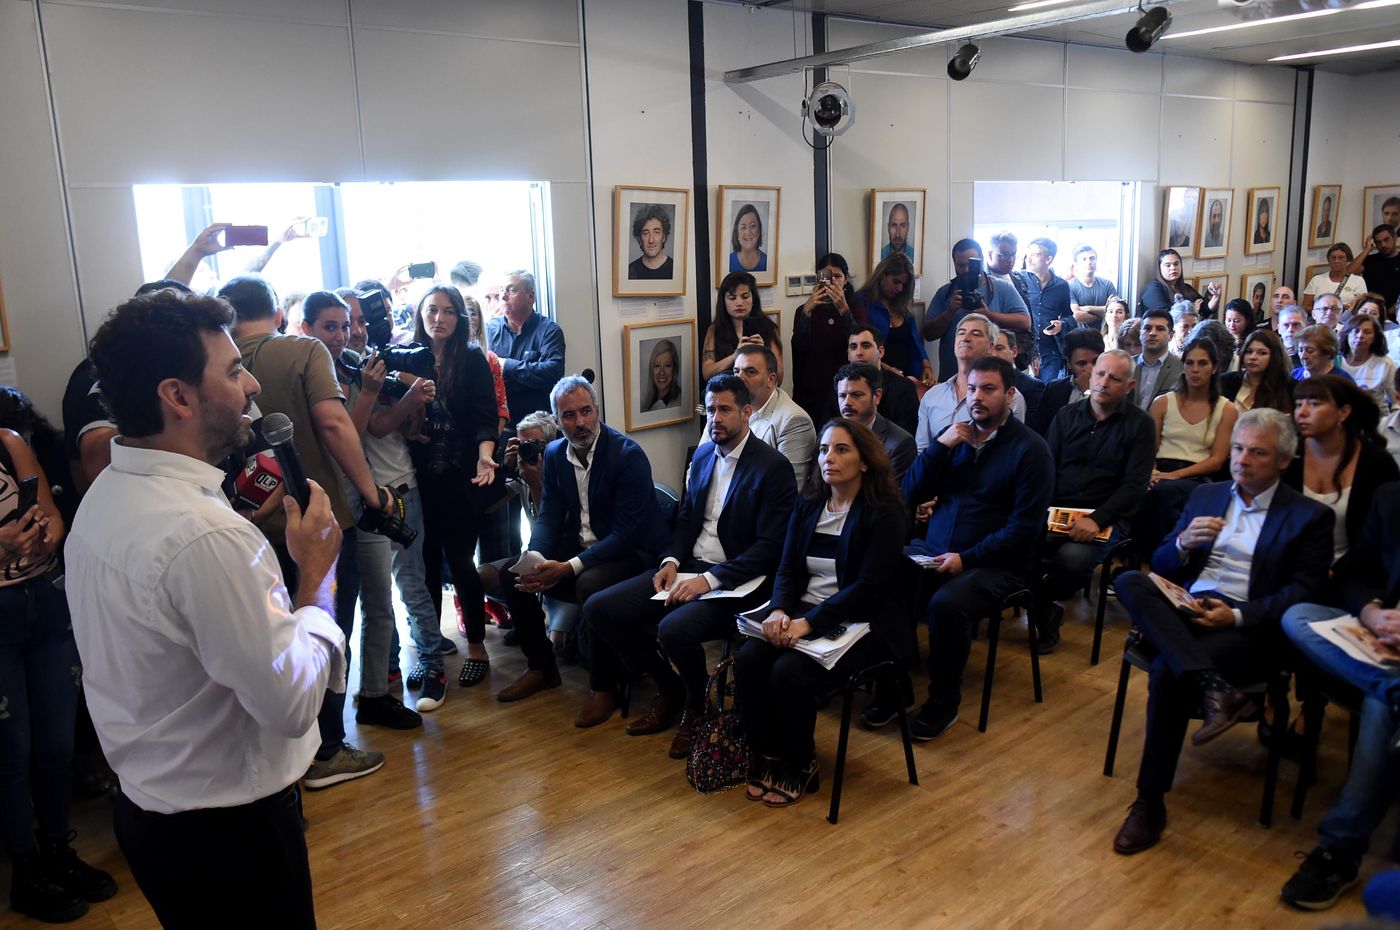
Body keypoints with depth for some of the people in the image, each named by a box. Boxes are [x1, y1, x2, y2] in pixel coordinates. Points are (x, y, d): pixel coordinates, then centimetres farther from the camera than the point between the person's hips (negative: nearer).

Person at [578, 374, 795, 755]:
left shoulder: (773, 467, -11)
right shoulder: (702, 455, 12)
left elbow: (770, 547, -15)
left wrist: (709, 579, -22)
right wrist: (672, 560, -2)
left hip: (735, 580, -7)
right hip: (687, 567, 8)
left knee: (675, 629, -35)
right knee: (598, 609, -7)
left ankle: (698, 705, -1)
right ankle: (669, 689, 10)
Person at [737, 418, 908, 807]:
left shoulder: (885, 512, -9)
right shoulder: (807, 504, 10)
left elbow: (868, 586, -17)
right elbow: (788, 569, 7)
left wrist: (808, 623, -25)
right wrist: (780, 610, -15)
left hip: (860, 624, -5)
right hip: (802, 613, 6)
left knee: (790, 672, -28)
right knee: (748, 659, -21)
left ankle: (800, 766, -2)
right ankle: (768, 756, -1)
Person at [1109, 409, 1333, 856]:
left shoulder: (1310, 516, 6)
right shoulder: (1205, 495, 19)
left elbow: (1304, 592, -3)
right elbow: (1161, 565, 17)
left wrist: (1237, 615, -17)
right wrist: (1184, 542, -7)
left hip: (1249, 629, -4)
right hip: (1183, 611, 5)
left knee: (1167, 673, -32)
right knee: (1129, 581, -29)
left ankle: (1150, 803, -18)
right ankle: (1213, 688, -39)